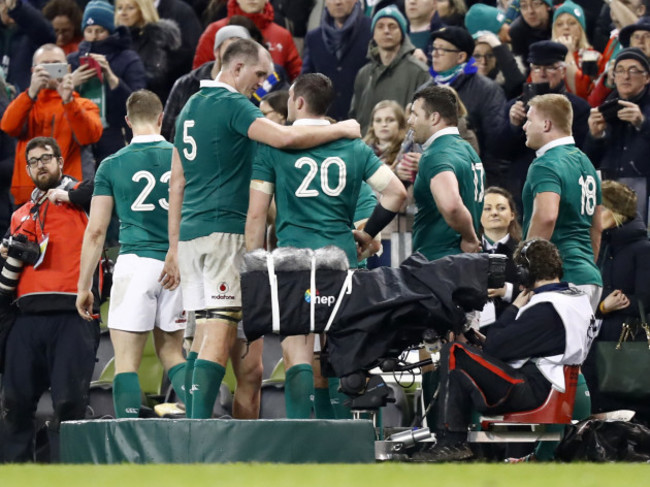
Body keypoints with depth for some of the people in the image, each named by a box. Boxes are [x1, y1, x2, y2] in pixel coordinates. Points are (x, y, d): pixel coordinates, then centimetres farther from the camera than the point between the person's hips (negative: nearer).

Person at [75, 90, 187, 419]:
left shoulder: (112, 166, 2)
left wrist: (83, 286, 7)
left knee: (126, 361, -1)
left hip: (135, 263, -3)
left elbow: (96, 231, 1)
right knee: (171, 353, 17)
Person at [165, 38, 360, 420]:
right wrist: (341, 130, -8)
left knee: (205, 332, 8)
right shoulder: (232, 105, -9)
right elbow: (285, 137, -23)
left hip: (190, 232, 9)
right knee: (221, 334, -12)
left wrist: (174, 247, 23)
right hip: (227, 231, -9)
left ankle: (194, 420, 3)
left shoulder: (190, 108, 19)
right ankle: (200, 425, -20)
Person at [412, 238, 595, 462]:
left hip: (534, 391, -10)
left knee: (453, 353, -8)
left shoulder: (545, 309, -19)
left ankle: (450, 441, -7)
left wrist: (514, 308, -4)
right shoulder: (580, 298, 10)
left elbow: (493, 348, -15)